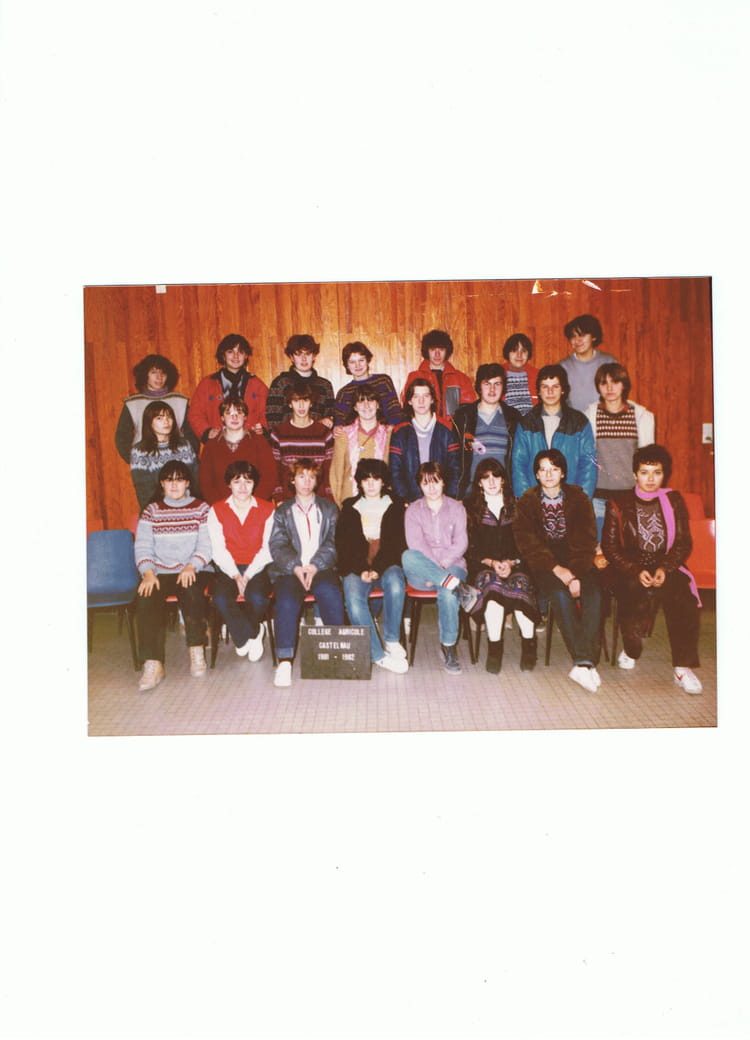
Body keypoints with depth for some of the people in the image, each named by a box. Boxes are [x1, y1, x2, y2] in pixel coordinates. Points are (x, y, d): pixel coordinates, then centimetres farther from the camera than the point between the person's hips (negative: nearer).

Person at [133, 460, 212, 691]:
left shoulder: (201, 509, 10)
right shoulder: (151, 511, 14)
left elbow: (206, 546, 1)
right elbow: (143, 548, 5)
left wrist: (190, 567, -17)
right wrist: (148, 573, -13)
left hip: (194, 571, -1)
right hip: (160, 573, 2)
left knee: (190, 590, -35)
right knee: (146, 599, -29)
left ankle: (197, 651, -24)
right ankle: (152, 664, -31)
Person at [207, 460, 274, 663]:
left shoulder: (267, 509, 3)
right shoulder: (216, 510, 4)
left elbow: (267, 549, -2)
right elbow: (218, 550, -1)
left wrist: (248, 575, -14)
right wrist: (236, 576, -15)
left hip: (258, 568, -1)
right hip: (228, 569, 1)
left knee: (256, 597, -31)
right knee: (221, 599, -30)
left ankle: (244, 637, 3)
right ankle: (254, 633, -3)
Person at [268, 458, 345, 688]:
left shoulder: (329, 508, 18)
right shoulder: (282, 511, 18)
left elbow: (333, 543, 5)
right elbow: (277, 546, 4)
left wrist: (315, 566, -12)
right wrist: (295, 567, -15)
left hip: (321, 568, 0)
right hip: (289, 570, 0)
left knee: (332, 595, -32)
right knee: (286, 602, -30)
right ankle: (285, 661, -27)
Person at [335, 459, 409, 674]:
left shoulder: (395, 507, 12)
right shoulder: (349, 508, 14)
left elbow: (399, 544, 3)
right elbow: (343, 545, 7)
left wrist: (378, 569, -13)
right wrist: (362, 570, -10)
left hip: (387, 565, 0)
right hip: (357, 569, 0)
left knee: (395, 583, -35)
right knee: (353, 598, -31)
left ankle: (392, 641, -21)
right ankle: (379, 655, -27)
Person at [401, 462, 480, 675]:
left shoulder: (457, 508, 13)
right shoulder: (413, 510, 10)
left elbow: (460, 543, 2)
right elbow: (416, 544, -4)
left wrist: (441, 566, -14)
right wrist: (435, 567, -19)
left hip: (452, 567, 0)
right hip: (421, 575, 0)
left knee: (448, 593, -35)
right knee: (408, 557, -35)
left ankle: (448, 648, -21)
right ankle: (460, 587, -36)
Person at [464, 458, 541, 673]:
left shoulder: (516, 507, 14)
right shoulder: (470, 509, 9)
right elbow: (471, 550, 3)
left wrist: (510, 562, -11)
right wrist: (491, 562, -14)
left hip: (514, 565, 1)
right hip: (482, 566, -1)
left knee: (521, 581, -32)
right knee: (491, 581, -35)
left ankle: (529, 643, -19)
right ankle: (494, 645, -29)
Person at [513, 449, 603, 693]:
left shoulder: (579, 499, 10)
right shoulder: (527, 501, 7)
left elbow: (586, 541, 0)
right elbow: (527, 542, -5)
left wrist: (575, 574, -17)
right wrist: (557, 570, -17)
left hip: (577, 563, 2)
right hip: (543, 565, -1)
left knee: (593, 593, -29)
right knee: (560, 594, -32)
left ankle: (583, 664, -34)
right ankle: (586, 662, -31)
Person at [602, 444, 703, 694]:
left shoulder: (674, 501, 10)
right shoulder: (618, 505, 5)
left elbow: (683, 543, 5)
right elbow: (610, 547, 0)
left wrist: (665, 569, -13)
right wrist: (637, 572, -14)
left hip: (667, 568, 2)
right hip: (630, 571, -1)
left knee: (683, 598, -30)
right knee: (639, 596, -33)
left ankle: (683, 668, -22)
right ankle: (631, 650, -3)